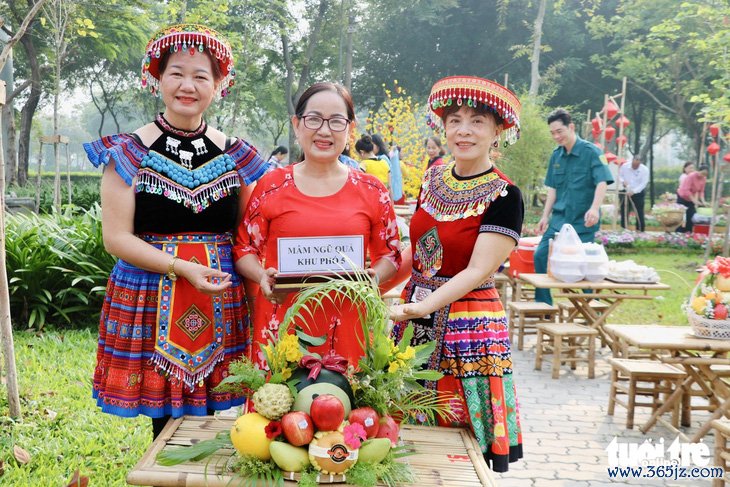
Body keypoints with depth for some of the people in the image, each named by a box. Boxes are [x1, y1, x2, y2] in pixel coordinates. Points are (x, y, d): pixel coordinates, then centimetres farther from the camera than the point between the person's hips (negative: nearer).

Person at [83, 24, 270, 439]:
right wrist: (182, 268, -16)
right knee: (166, 420, 1)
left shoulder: (235, 155, 8)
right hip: (151, 302, -2)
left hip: (220, 305, 2)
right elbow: (116, 237, -5)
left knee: (206, 413, 6)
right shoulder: (130, 153, -1)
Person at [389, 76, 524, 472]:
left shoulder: (504, 197, -13)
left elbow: (478, 270, -19)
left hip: (466, 326, -6)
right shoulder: (433, 178, 6)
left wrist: (423, 306, -29)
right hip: (414, 315, 6)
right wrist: (407, 302, 4)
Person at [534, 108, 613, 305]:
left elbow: (602, 183, -18)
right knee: (540, 255, 0)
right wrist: (545, 216, 11)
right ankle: (543, 305, 13)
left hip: (583, 222, -6)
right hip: (558, 220, 6)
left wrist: (594, 208, -33)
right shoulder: (556, 155, 9)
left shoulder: (591, 152, -9)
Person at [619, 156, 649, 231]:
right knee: (624, 211, 7)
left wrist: (633, 191, -25)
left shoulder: (645, 170, -14)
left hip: (639, 193, -3)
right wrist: (623, 181, -16)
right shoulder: (624, 166, -8)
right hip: (626, 191, 3)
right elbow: (620, 175, 6)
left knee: (639, 213, -2)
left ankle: (640, 230, 6)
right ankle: (623, 228, 18)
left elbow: (643, 183, -16)